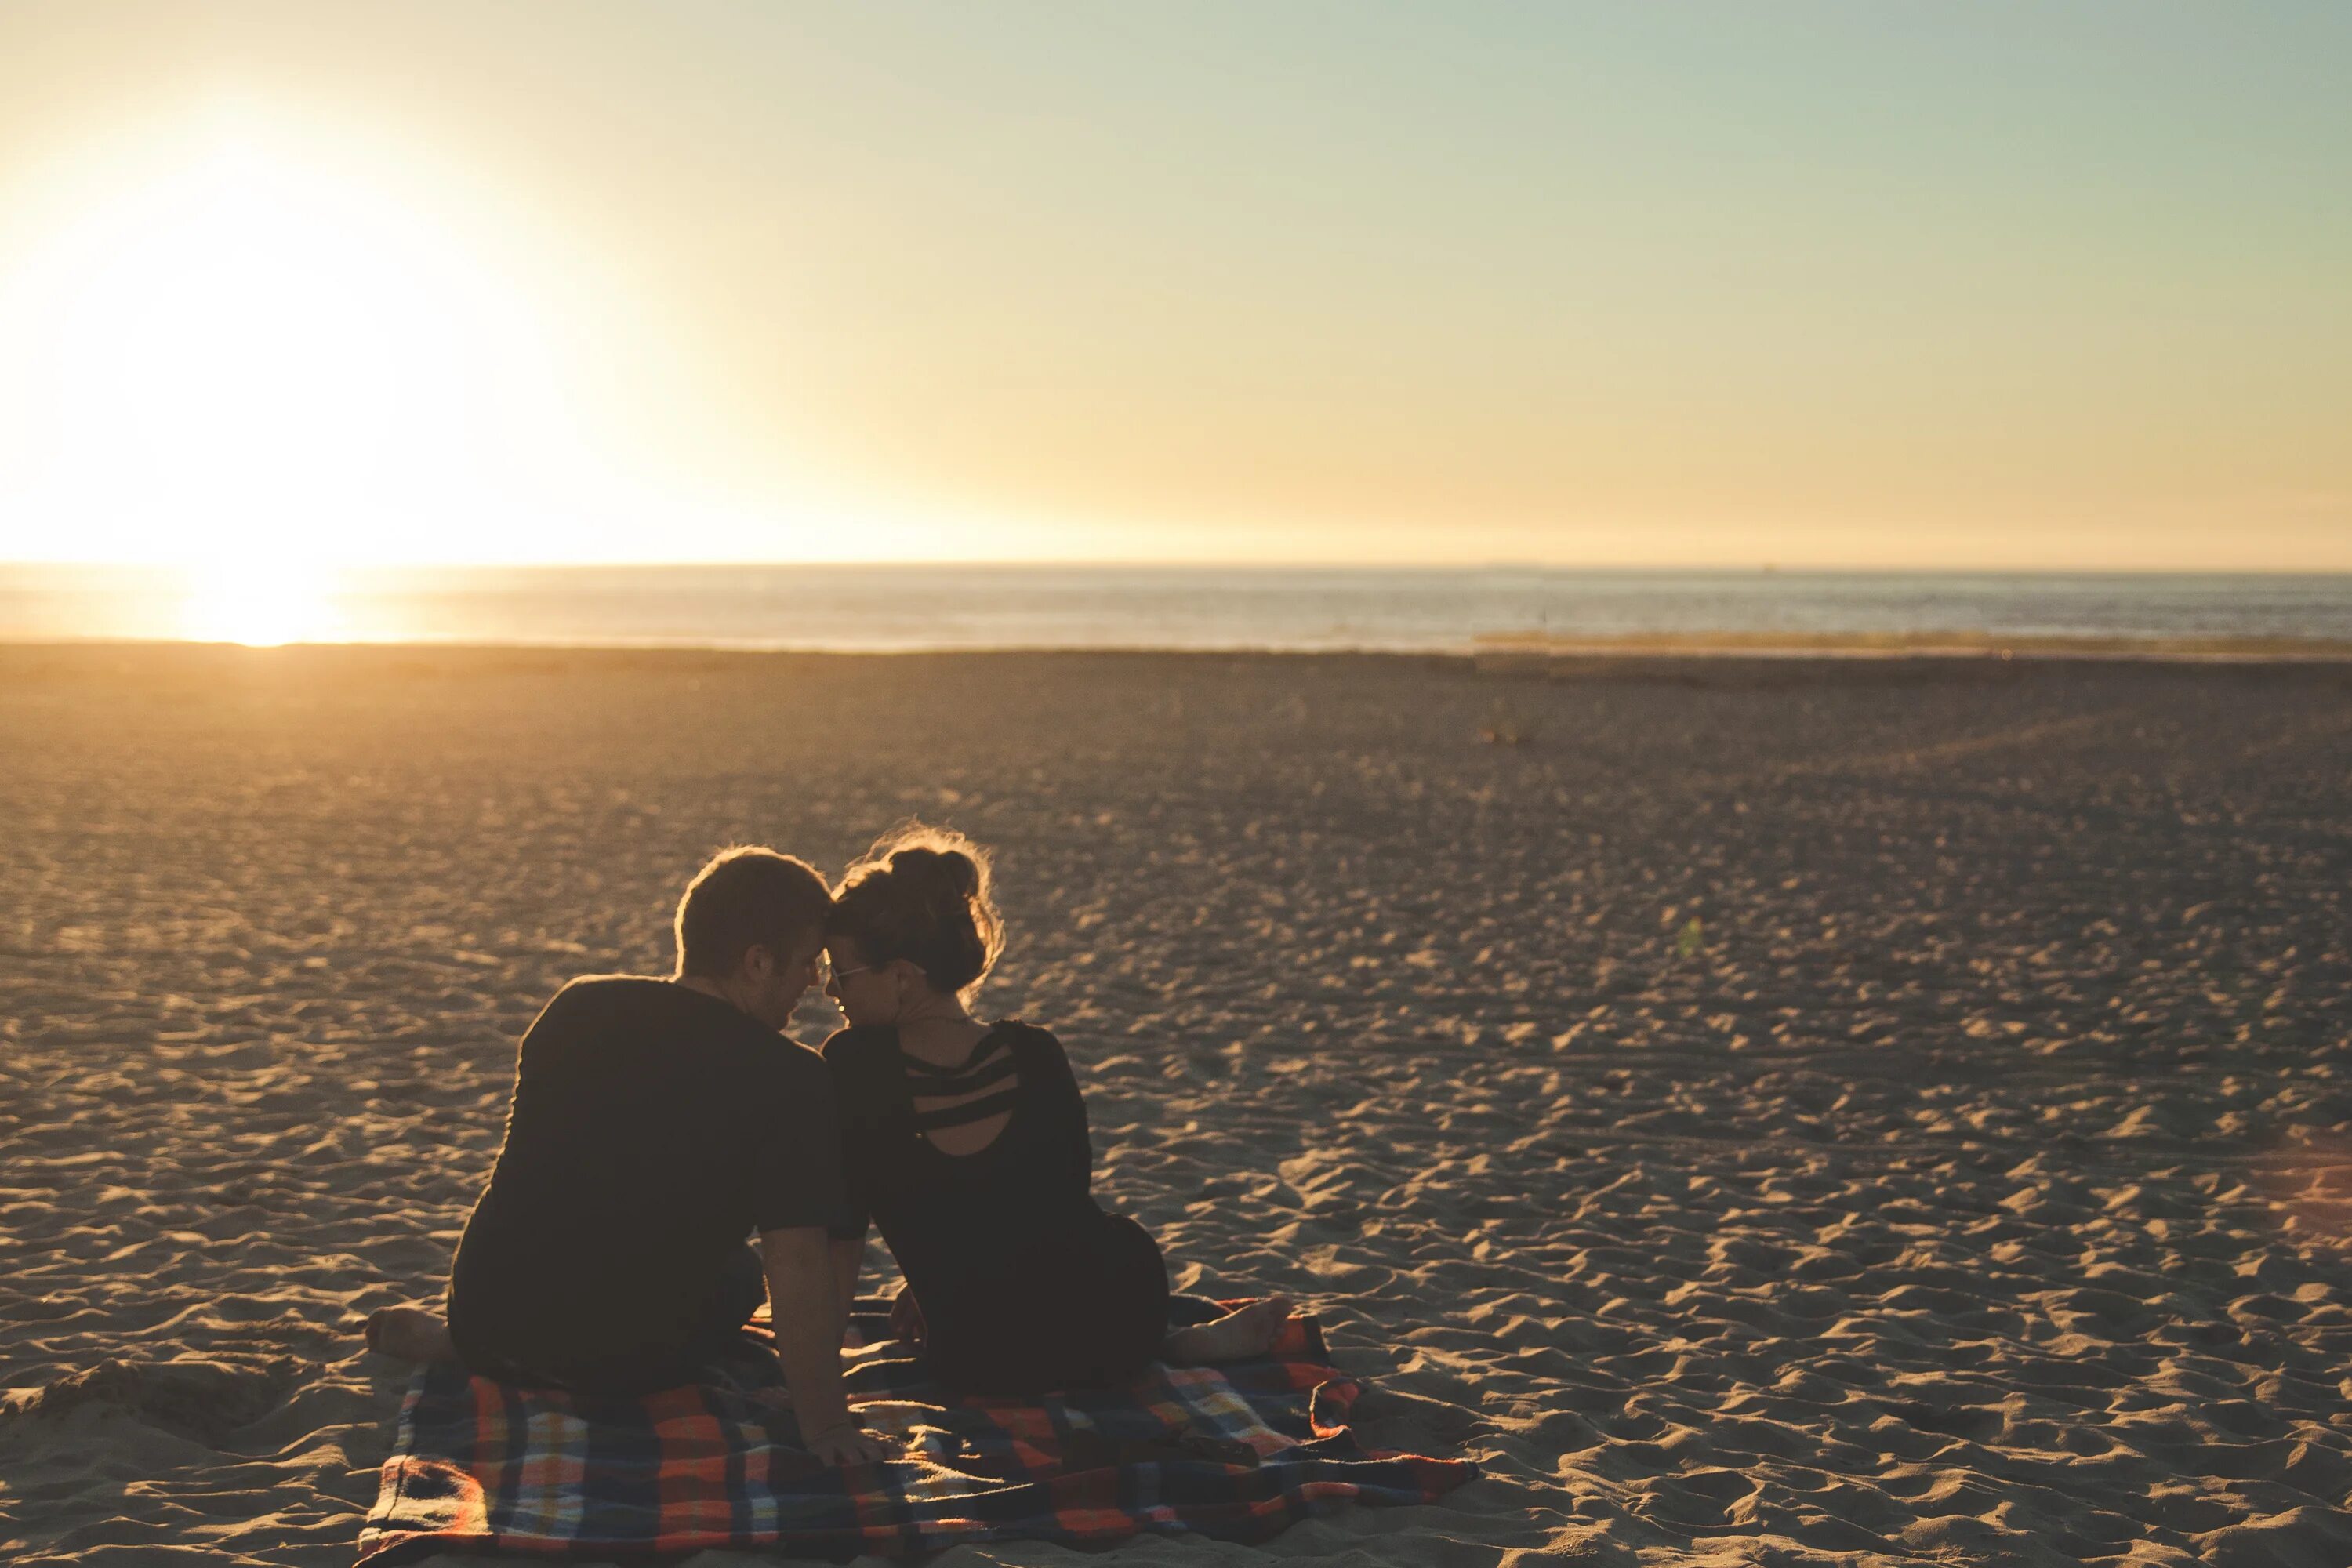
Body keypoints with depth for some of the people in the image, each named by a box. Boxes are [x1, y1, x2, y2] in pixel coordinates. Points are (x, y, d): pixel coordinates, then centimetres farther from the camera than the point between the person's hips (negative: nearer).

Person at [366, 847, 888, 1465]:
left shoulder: (577, 1008, -2)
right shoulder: (787, 1079, -20)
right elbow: (796, 1264, -23)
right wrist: (824, 1424, -16)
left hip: (484, 1319, 5)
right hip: (625, 1367, -5)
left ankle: (444, 1336, 23)